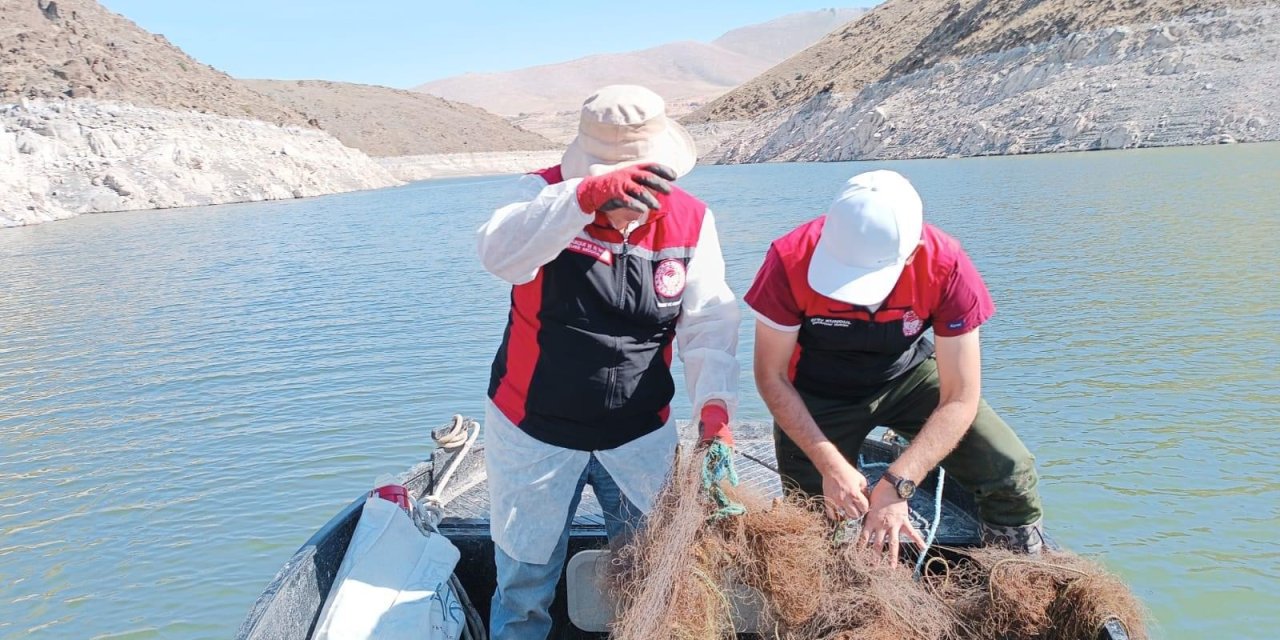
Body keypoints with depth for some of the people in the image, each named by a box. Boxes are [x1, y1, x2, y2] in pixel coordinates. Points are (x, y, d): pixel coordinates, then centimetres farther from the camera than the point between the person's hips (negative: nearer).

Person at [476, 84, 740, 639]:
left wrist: (715, 403, -27)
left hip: (641, 432, 2)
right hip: (534, 428, -2)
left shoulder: (691, 221, -7)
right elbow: (499, 254, -35)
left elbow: (709, 326, -10)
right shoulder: (547, 196, -14)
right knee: (526, 575, 14)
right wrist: (587, 196, -49)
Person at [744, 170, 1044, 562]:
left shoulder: (946, 268, -30)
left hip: (907, 376, 1)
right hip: (819, 394, 0)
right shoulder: (791, 261, -31)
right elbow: (771, 376, -19)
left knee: (1011, 474, -13)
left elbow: (961, 399, -25)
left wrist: (895, 485, -36)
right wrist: (831, 465, -27)